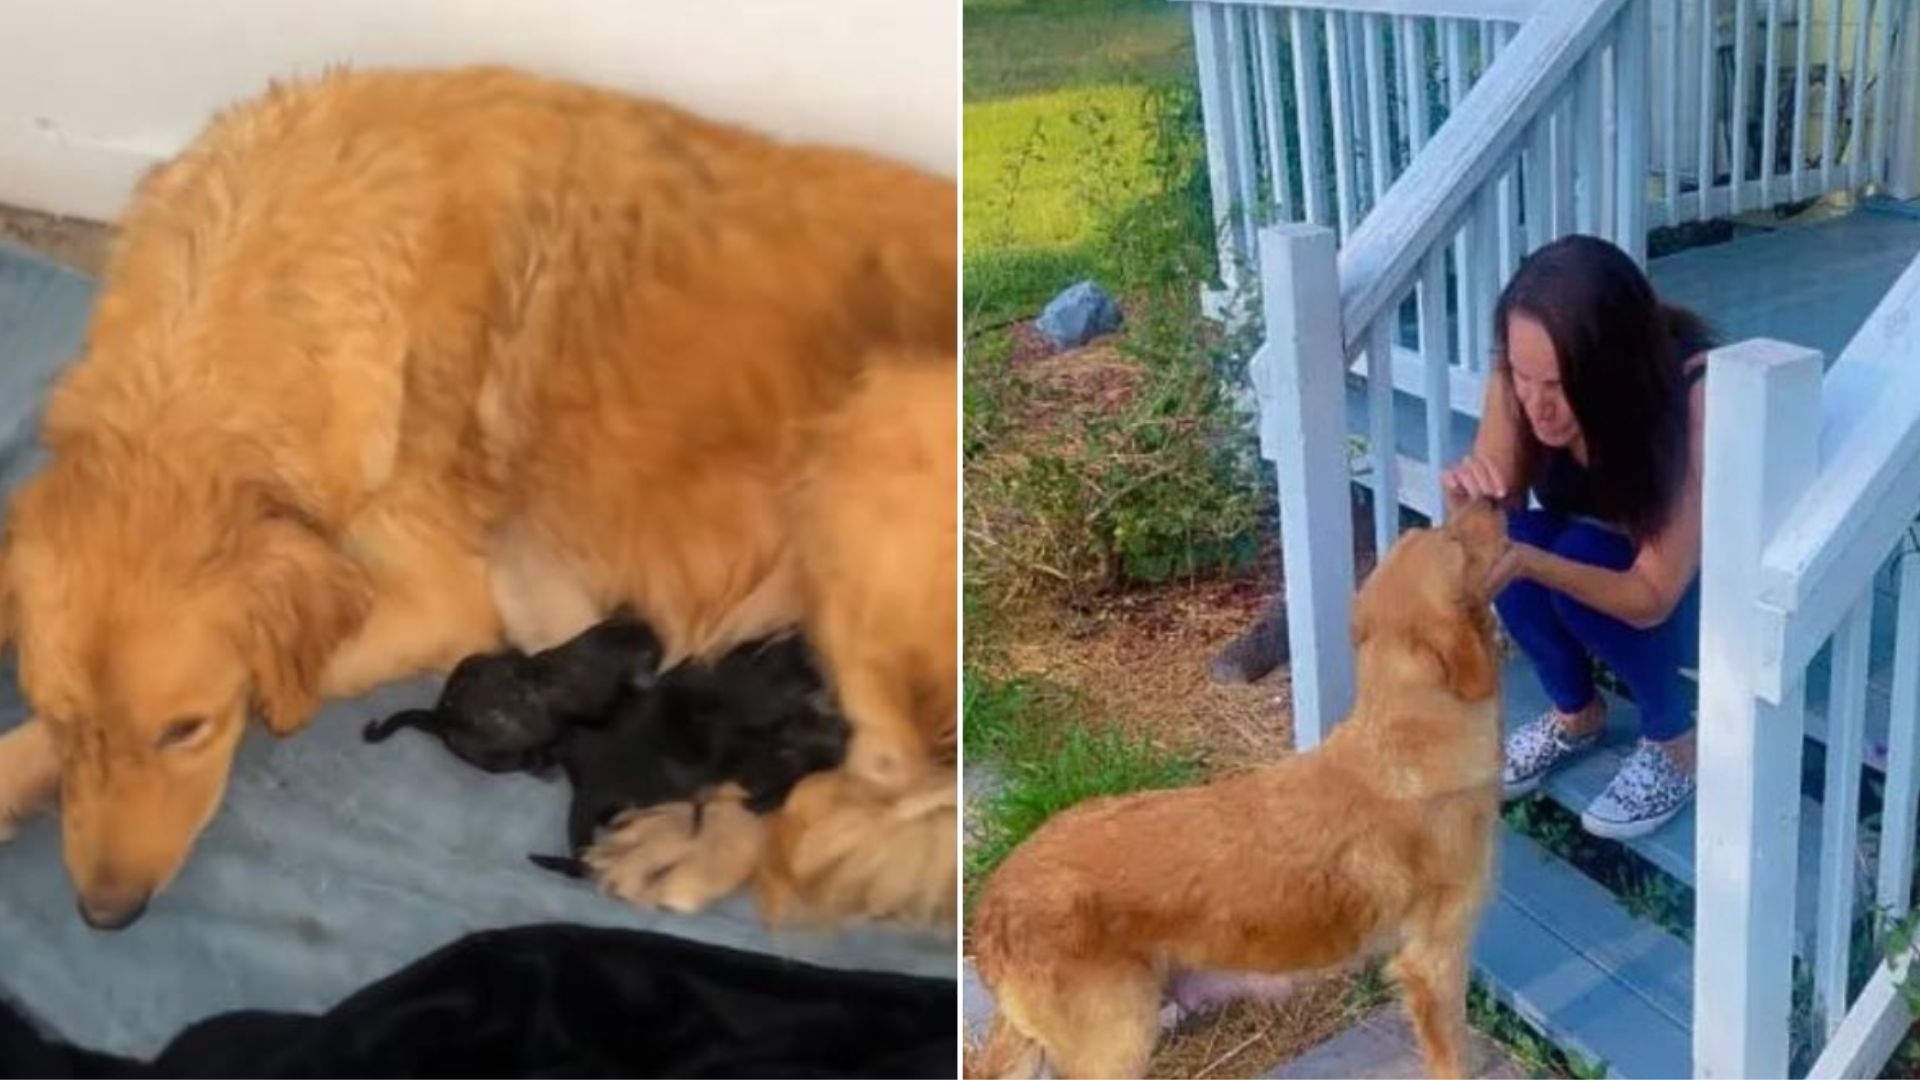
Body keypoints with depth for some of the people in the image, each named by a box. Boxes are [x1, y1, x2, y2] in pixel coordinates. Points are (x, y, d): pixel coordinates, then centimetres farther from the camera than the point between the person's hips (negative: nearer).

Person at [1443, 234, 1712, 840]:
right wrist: (1468, 499, -41)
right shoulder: (1522, 377, -23)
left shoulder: (1693, 393, -36)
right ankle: (1576, 714, 2)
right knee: (1512, 538, -27)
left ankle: (1676, 741, -6)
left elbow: (1653, 596, -35)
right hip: (1600, 561, 4)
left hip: (1708, 588, -4)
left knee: (1581, 556, -32)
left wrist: (1529, 564, -50)